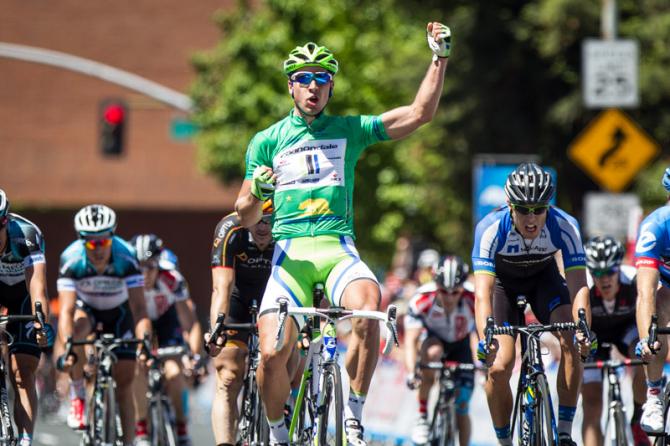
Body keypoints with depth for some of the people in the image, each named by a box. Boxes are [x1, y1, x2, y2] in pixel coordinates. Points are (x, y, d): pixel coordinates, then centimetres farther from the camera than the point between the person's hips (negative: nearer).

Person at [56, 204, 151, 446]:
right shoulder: (71, 260, -32)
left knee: (124, 382, -6)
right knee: (77, 327, -35)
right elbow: (66, 310, -36)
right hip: (87, 308, 0)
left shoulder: (126, 258, -32)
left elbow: (139, 308, -35)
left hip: (119, 312, 0)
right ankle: (77, 394, -17)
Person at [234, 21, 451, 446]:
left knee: (369, 308, -34)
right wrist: (257, 192, -10)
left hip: (338, 249, 0)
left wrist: (441, 57, -3)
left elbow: (419, 113, 4)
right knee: (273, 354, -19)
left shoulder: (349, 130, 12)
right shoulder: (267, 141, 12)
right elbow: (246, 216, 13)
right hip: (290, 252, 0)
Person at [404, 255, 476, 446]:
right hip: (432, 338, -1)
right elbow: (411, 340, -38)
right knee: (433, 352, -38)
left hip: (460, 346, 1)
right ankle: (422, 417, -27)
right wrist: (411, 372, -53)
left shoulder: (474, 301, -32)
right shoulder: (422, 299, -34)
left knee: (462, 408, -7)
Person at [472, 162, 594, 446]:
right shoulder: (490, 229, -35)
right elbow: (482, 293, -41)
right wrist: (485, 338, -57)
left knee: (572, 343, -24)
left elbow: (579, 285, -37)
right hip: (503, 281, -1)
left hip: (543, 277, 1)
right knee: (499, 367, -16)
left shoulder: (564, 227, -32)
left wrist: (583, 330, -54)